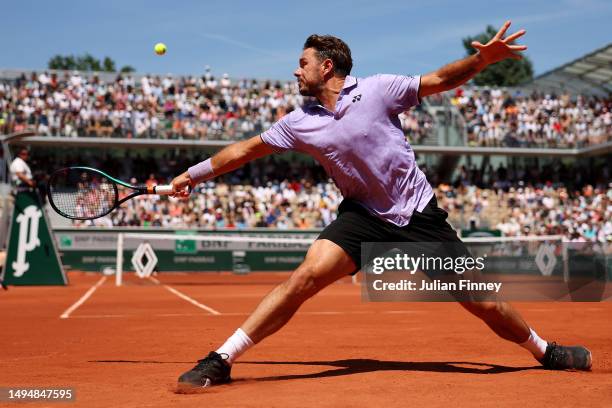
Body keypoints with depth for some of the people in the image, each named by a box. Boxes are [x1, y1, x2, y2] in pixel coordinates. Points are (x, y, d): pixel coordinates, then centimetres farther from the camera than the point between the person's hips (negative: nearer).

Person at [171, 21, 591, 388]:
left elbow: (438, 81, 0)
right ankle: (221, 360, -17)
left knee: (480, 300, 0)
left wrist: (482, 58, -15)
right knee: (307, 276, -20)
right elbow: (247, 149, 10)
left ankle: (545, 351, 27)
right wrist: (193, 174, 15)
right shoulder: (300, 123, 1)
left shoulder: (377, 89, -9)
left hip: (420, 215, -2)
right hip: (363, 216, 2)